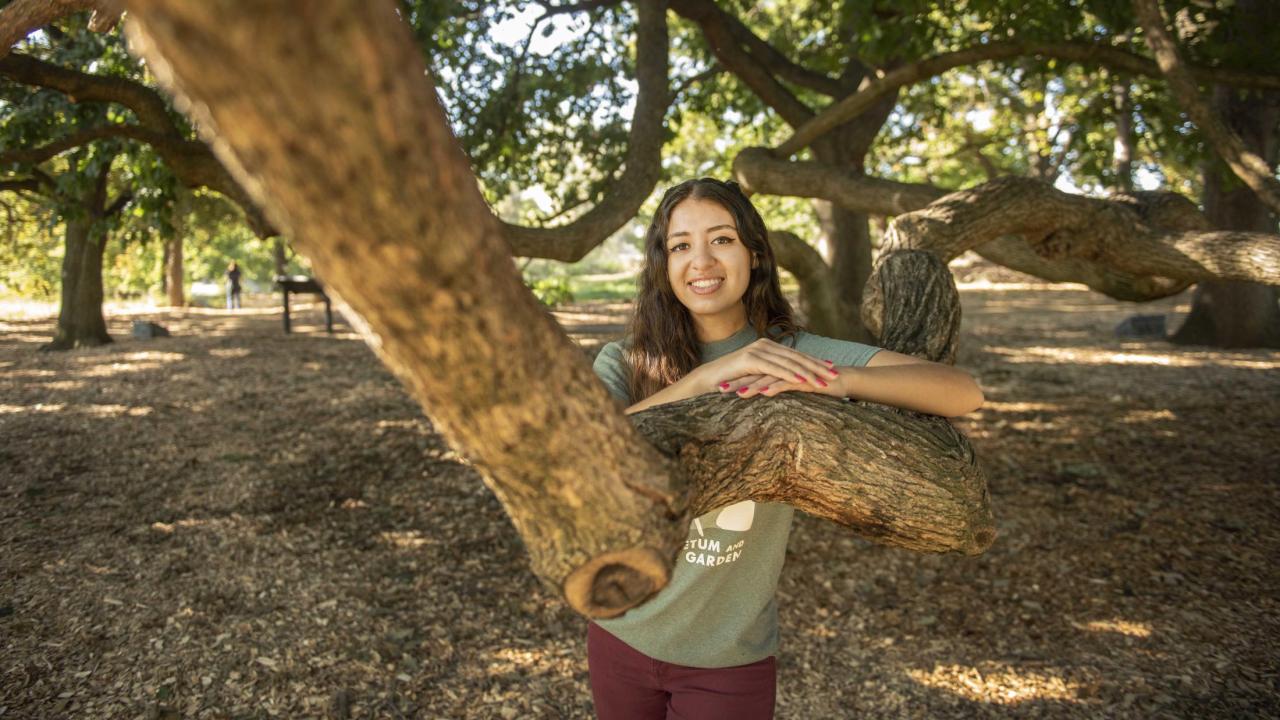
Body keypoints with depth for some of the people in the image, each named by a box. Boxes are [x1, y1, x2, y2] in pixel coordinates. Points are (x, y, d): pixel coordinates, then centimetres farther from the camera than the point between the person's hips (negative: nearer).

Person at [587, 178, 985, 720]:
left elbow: (964, 393, -17)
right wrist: (704, 376, -33)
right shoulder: (623, 361, -7)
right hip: (621, 635, 2)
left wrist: (838, 380, -33)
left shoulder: (795, 353, -9)